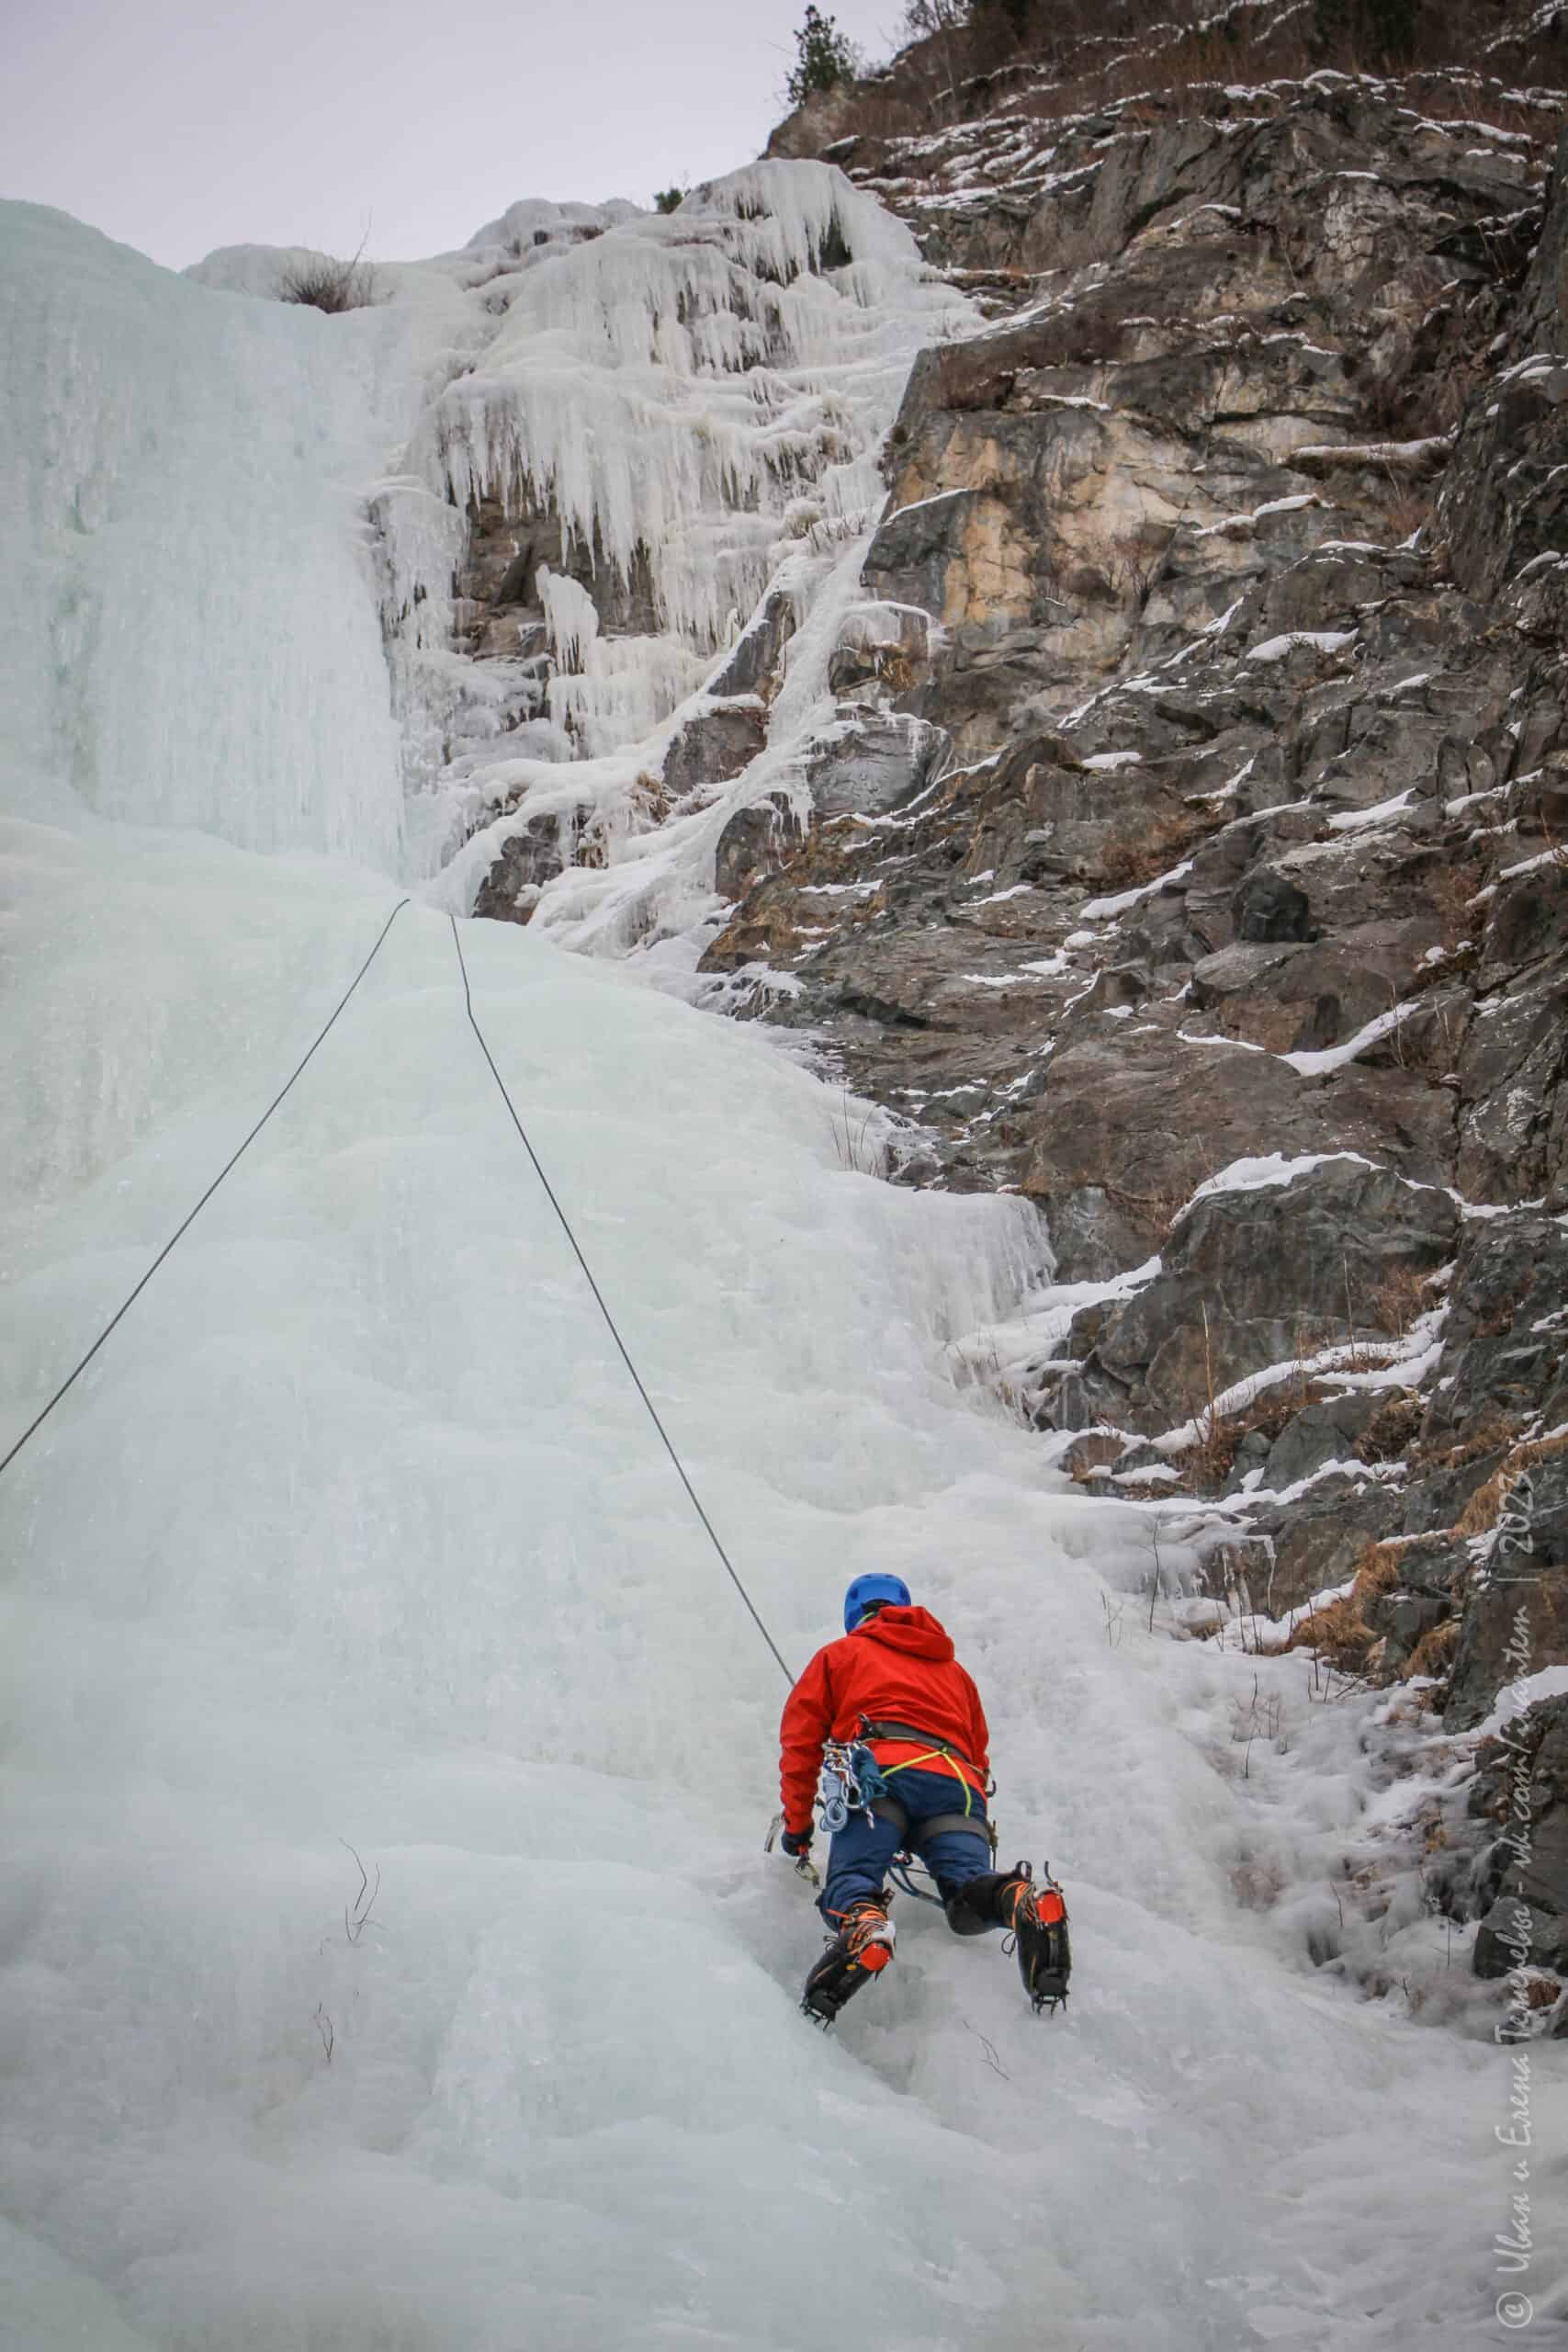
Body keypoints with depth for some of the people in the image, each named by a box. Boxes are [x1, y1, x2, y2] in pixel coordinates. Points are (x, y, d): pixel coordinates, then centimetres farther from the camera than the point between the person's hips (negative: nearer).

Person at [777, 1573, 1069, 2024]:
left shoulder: (839, 1654, 30)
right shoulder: (954, 1670, 41)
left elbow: (801, 1740, 22)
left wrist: (798, 1825, 26)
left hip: (882, 1772, -3)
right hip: (957, 1781, 3)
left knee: (850, 1884, -16)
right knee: (970, 1896, -15)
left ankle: (863, 1928, -52)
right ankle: (1023, 1900, -50)